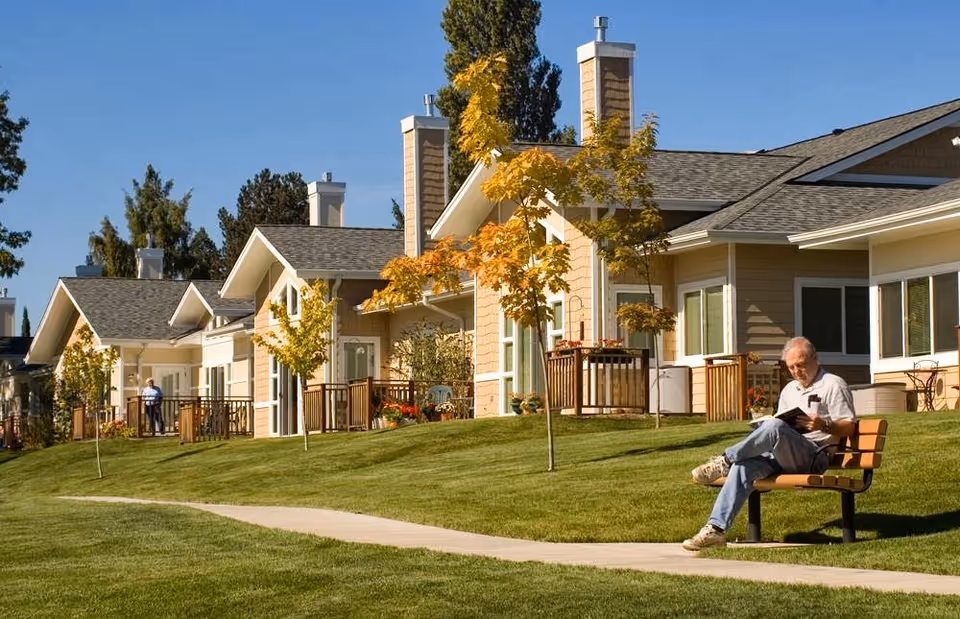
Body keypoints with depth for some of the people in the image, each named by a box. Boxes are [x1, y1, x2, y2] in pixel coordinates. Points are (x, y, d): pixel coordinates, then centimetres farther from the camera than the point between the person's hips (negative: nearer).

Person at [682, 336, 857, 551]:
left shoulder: (833, 385, 6)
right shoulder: (789, 390, 28)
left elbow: (849, 427, -1)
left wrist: (824, 425, -20)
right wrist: (762, 427, 5)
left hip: (814, 457, -7)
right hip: (782, 457, 7)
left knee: (774, 427, -36)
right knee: (743, 466, -24)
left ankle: (725, 461, -25)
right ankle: (715, 528, -31)